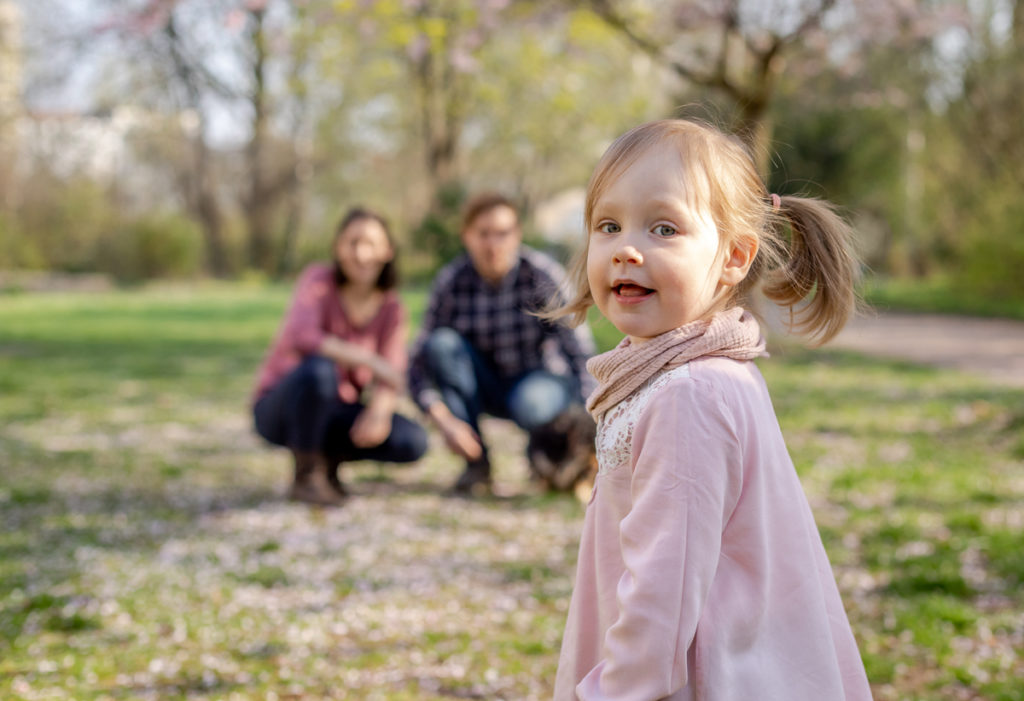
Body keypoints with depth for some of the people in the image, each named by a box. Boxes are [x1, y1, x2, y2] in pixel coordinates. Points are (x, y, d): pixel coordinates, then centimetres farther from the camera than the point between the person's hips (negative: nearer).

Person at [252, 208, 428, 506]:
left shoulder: (391, 310, -3)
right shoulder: (319, 279, -15)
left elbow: (391, 378, -12)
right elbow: (300, 338, -33)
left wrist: (379, 411, -35)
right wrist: (370, 360, -38)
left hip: (336, 409, 4)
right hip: (280, 406, -4)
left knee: (413, 441, -19)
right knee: (319, 367, -38)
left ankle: (328, 458, 7)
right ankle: (306, 474, -18)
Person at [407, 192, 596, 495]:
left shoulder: (542, 274, -19)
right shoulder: (451, 282, -14)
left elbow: (580, 353, -18)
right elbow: (420, 364, -13)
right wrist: (444, 420, -30)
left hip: (542, 377, -3)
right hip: (487, 387, 3)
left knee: (528, 404, -38)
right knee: (441, 343, -26)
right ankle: (476, 464, -16)